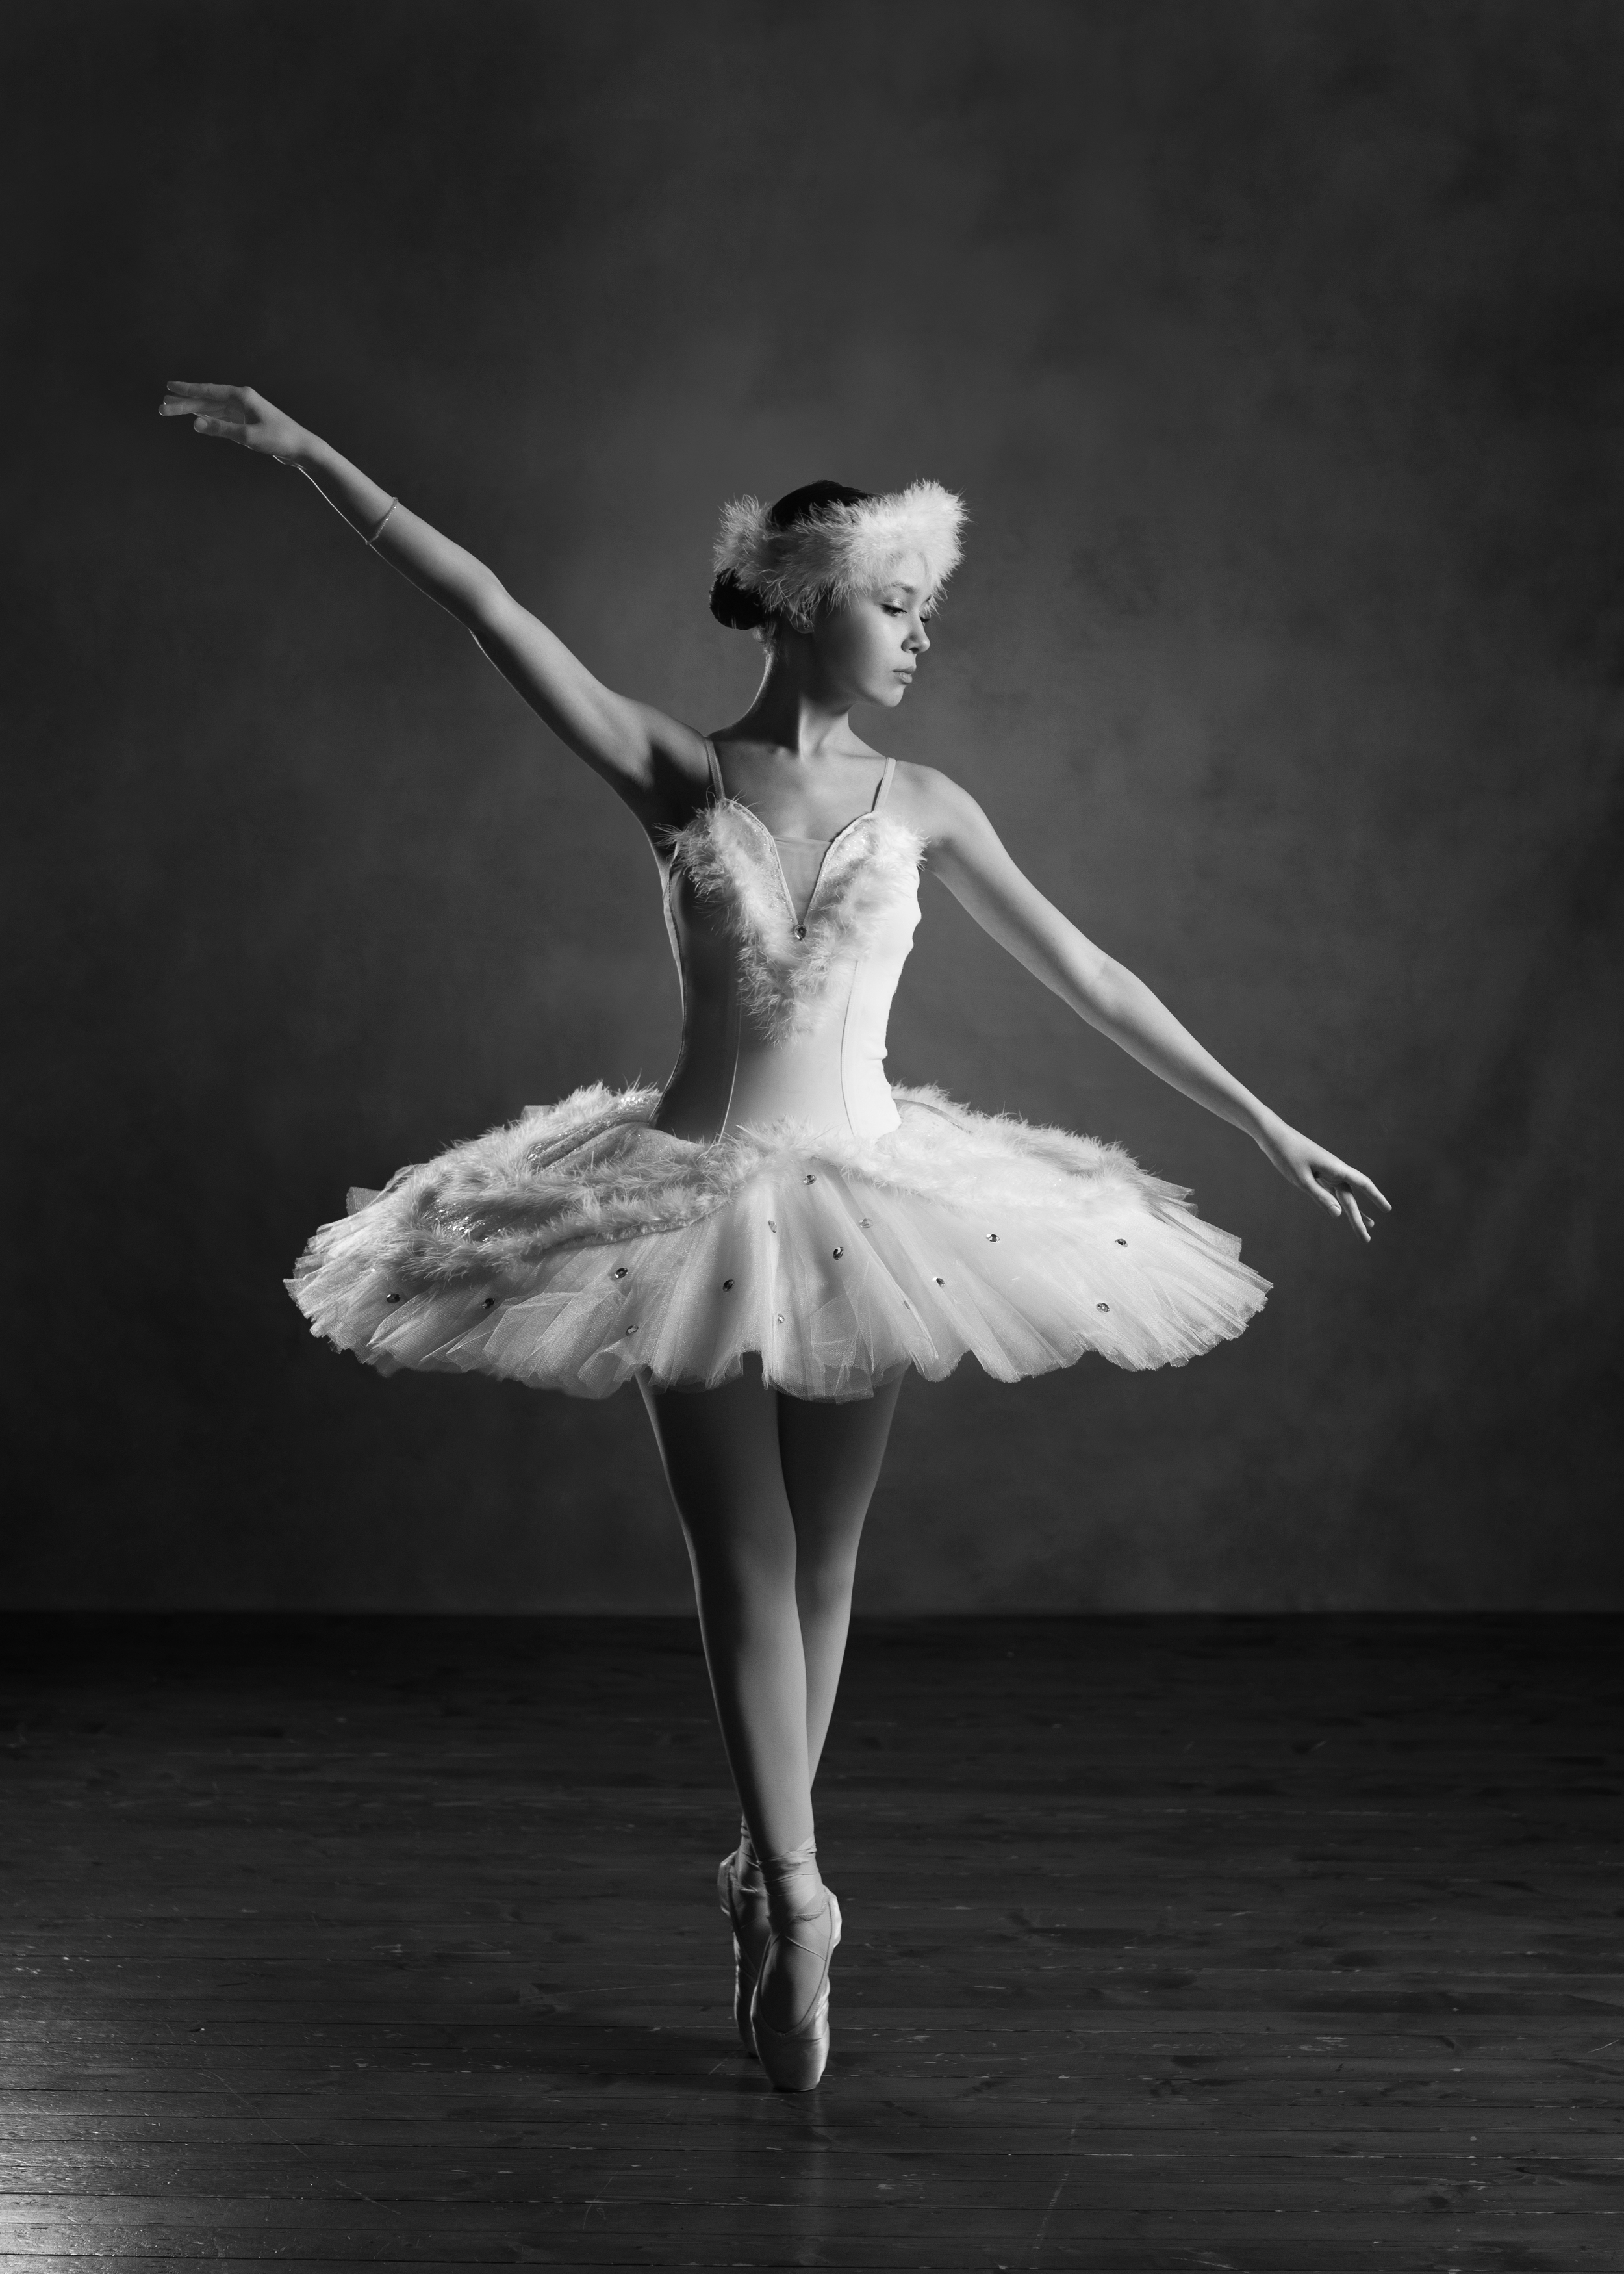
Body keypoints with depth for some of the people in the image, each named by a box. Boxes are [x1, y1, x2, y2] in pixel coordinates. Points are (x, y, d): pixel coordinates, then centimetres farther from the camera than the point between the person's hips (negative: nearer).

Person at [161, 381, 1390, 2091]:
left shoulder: (919, 805, 2)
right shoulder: (675, 779, -4)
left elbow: (1083, 974, 6)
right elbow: (483, 605, -9)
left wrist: (1266, 1128, 8)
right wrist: (302, 450, -13)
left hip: (861, 1198, 2)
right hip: (696, 1198, -2)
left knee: (819, 1560, 8)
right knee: (742, 1560, -1)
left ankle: (769, 1879, 22)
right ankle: (795, 1899, 2)